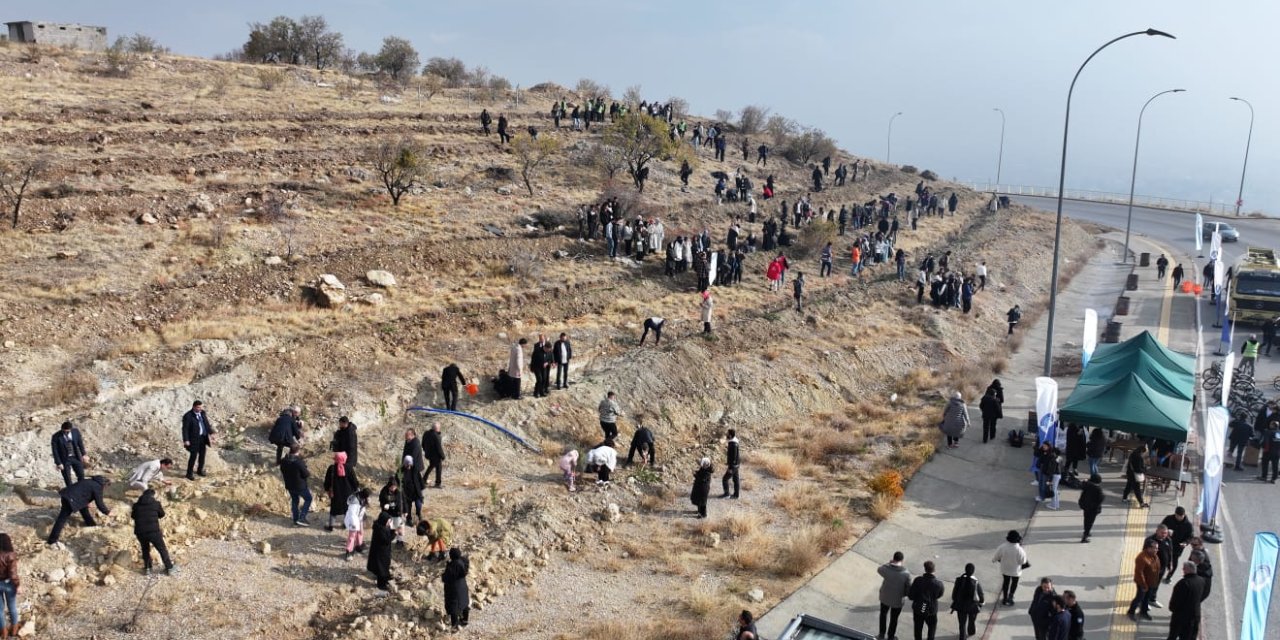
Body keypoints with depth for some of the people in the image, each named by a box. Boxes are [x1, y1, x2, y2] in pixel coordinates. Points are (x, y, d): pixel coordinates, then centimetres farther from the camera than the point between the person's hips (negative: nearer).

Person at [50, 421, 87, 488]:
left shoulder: (76, 431, -12)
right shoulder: (56, 437, -21)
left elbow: (80, 443, 2)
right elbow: (55, 451, -14)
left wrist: (83, 454, 7)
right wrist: (58, 463, -13)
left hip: (76, 457, 3)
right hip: (64, 460, -3)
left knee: (81, 476, 13)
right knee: (67, 479, 7)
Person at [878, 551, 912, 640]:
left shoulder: (886, 569, -23)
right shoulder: (906, 573, -25)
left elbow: (879, 570, 2)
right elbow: (909, 588, -14)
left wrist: (889, 562, 3)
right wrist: (903, 594, 5)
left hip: (885, 597, 1)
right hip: (898, 600, -1)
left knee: (883, 614, 28)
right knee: (894, 619, 19)